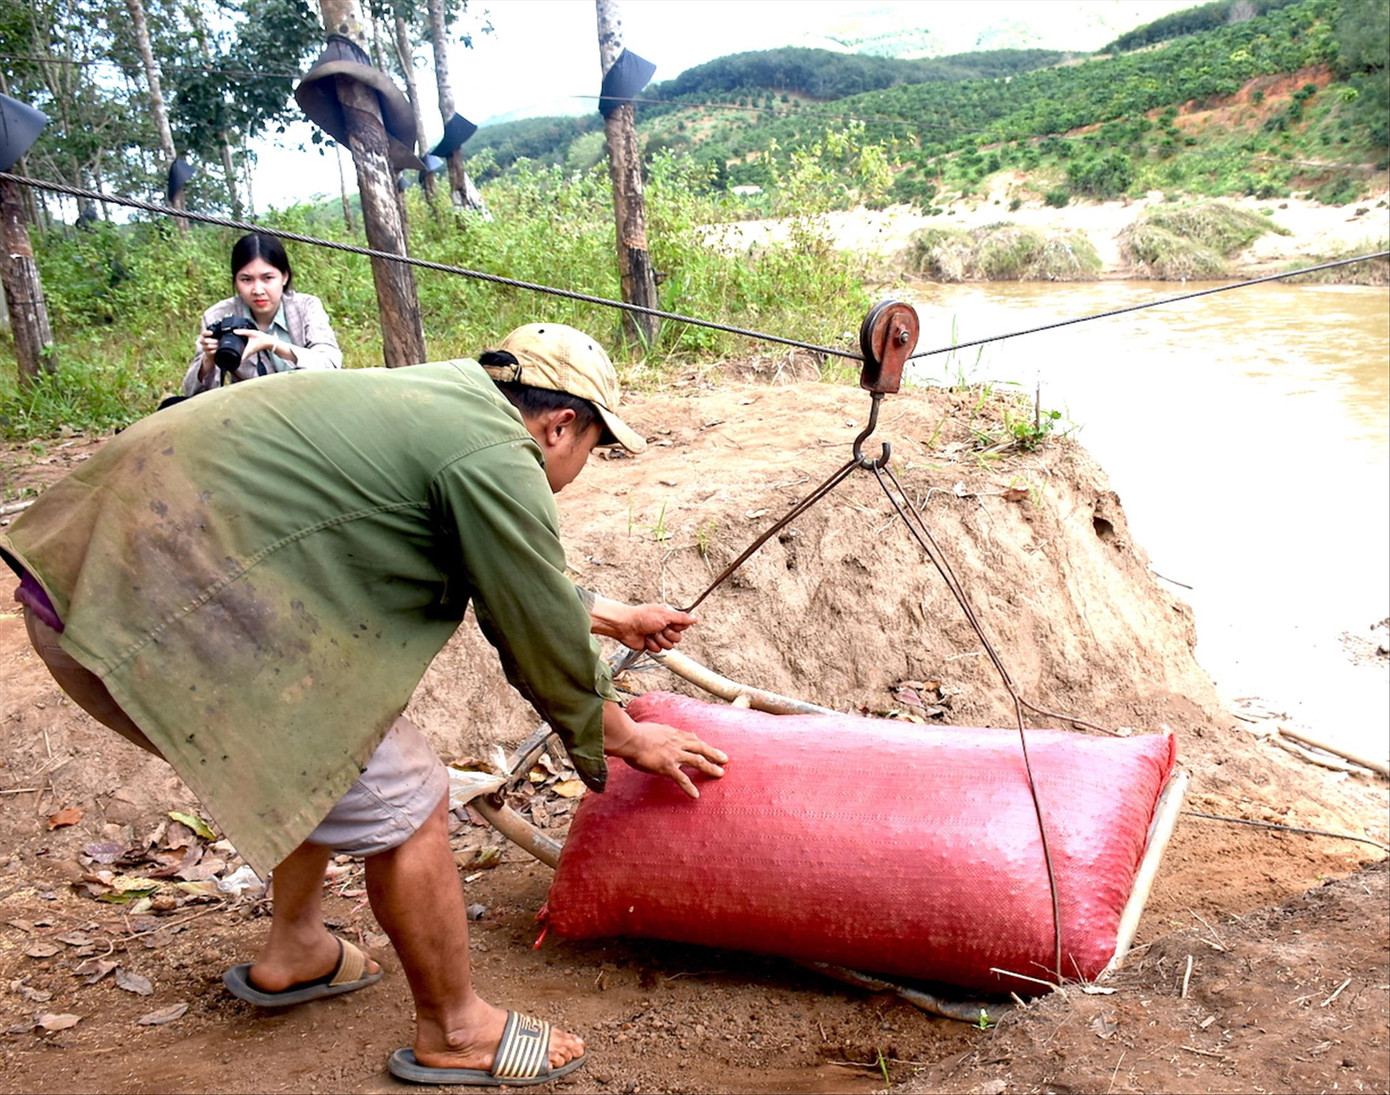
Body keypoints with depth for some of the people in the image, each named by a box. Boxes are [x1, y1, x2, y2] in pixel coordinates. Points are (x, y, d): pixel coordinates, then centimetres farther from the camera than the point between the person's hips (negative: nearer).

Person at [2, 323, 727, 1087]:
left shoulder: (447, 395, 18)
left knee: (332, 758, 26)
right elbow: (542, 649, -2)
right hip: (162, 623, -11)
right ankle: (454, 1034, 19)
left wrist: (611, 616, 42)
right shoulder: (496, 461, -11)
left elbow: (514, 578, 31)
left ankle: (294, 953, 44)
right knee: (403, 801, 0)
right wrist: (629, 739, 15)